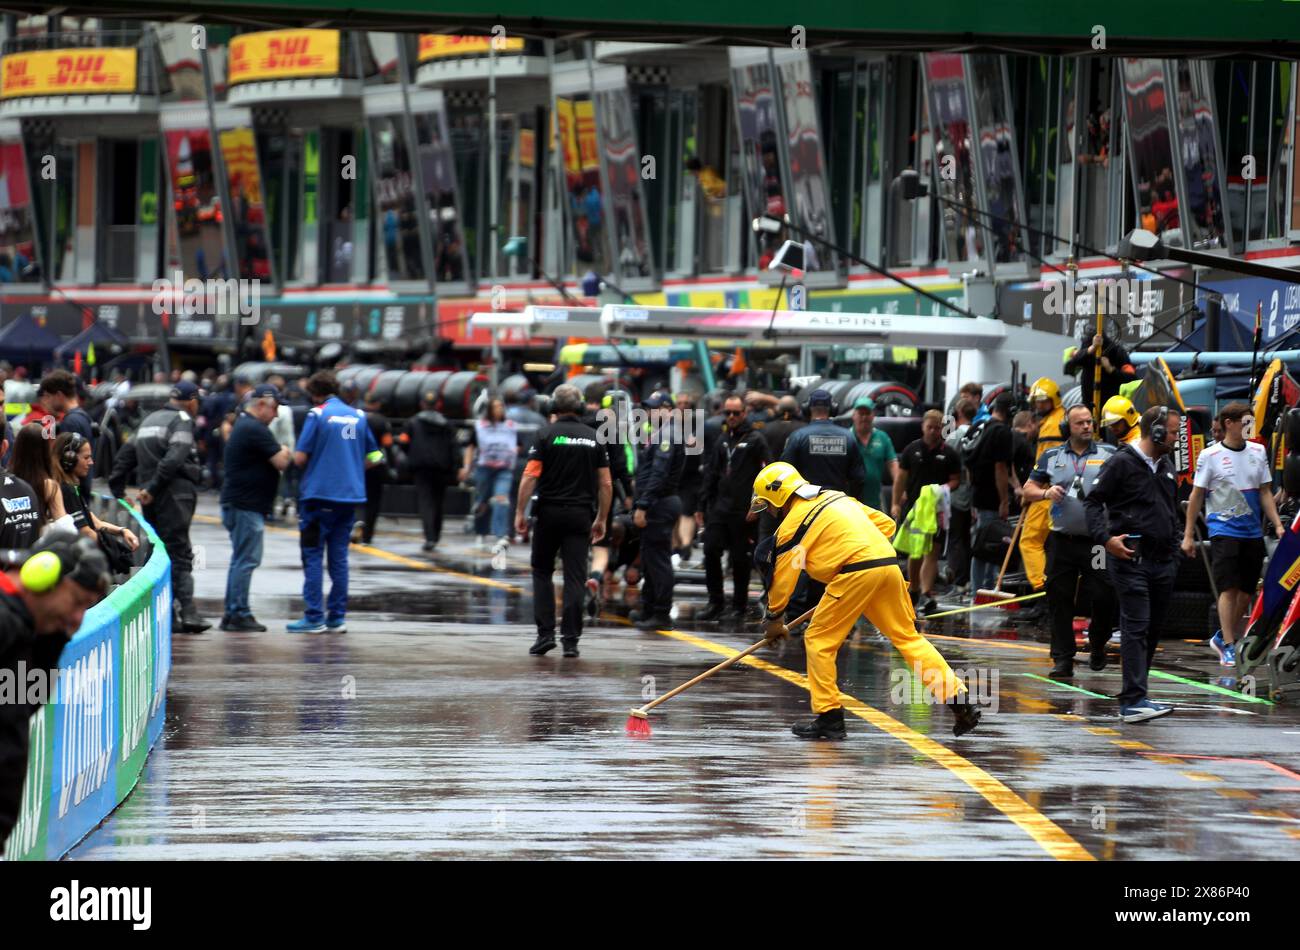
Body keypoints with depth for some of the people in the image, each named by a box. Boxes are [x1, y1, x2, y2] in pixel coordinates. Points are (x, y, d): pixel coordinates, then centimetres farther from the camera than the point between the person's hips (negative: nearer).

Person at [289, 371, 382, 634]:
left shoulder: (318, 415, -8)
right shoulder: (358, 416, 8)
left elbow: (300, 458, -11)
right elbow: (373, 457, 13)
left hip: (319, 494, -5)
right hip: (350, 495, 5)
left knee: (313, 556, 1)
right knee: (339, 557, 11)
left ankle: (314, 617, -3)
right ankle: (337, 617, 11)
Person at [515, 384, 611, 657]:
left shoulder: (546, 435, -3)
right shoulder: (593, 438, 6)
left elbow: (530, 476, -12)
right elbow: (606, 484, 4)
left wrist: (520, 512, -6)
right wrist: (601, 519, 12)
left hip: (550, 512, -2)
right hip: (581, 515, 2)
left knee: (542, 572, 12)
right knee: (575, 577, 2)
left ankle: (545, 633, 2)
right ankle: (570, 639, -3)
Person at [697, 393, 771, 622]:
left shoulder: (755, 440, -2)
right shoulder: (722, 441, 17)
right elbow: (712, 475, 20)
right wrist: (702, 506, 16)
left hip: (744, 511, -5)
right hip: (720, 507, 5)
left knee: (741, 559, 1)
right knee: (711, 551, -5)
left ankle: (739, 605, 11)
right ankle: (715, 601, 5)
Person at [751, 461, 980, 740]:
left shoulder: (792, 525, 4)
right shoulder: (836, 498, 25)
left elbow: (782, 577, 7)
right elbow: (886, 524, 26)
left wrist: (773, 619, 20)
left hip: (855, 573, -7)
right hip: (888, 564, 7)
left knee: (819, 641, 5)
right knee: (908, 637, 13)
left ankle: (829, 716, 6)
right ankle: (958, 699, 6)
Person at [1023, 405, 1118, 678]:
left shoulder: (1109, 455, 4)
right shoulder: (1052, 457, 11)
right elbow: (1028, 489, 14)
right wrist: (1046, 492, -7)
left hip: (1097, 540, -2)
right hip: (1062, 540, 2)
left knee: (1104, 598, -5)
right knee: (1060, 601, 1)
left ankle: (1097, 645, 23)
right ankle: (1063, 660, 6)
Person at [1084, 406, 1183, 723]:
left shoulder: (1166, 466, 17)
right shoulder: (1121, 463, -7)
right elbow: (1092, 502, -8)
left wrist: (1175, 541, 18)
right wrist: (1106, 539, -19)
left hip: (1162, 562, 8)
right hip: (1131, 559, -8)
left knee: (1153, 631, 10)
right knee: (1136, 628, -14)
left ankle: (1133, 697, 19)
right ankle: (1133, 701, -20)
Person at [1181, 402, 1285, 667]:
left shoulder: (1258, 452, 9)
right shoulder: (1210, 456, -3)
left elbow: (1265, 493, 14)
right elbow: (1196, 496, 1)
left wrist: (1277, 525, 5)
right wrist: (1188, 535, 0)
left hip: (1252, 533, 5)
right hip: (1224, 530, -5)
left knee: (1247, 591, 6)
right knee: (1229, 589, -11)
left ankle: (1223, 637, 23)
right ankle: (1228, 646, -7)